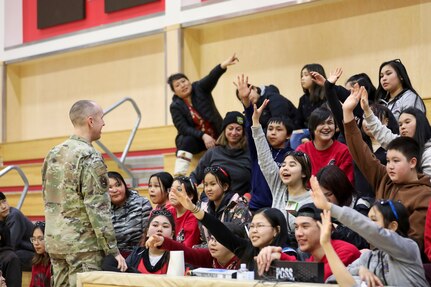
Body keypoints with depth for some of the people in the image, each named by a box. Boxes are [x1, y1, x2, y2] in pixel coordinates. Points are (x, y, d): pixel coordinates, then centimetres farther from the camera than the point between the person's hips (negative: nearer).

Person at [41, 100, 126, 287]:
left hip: (54, 241, 8)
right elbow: (98, 209, -17)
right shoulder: (90, 157, -14)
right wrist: (113, 249, -14)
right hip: (83, 243, -8)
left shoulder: (53, 154, 11)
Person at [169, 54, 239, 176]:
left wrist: (224, 65, -49)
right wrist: (203, 136, -33)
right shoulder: (175, 106, -9)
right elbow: (183, 128, -18)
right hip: (195, 138, -2)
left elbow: (212, 77, -28)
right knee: (187, 141, -31)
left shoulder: (200, 88, -8)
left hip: (216, 136, 2)